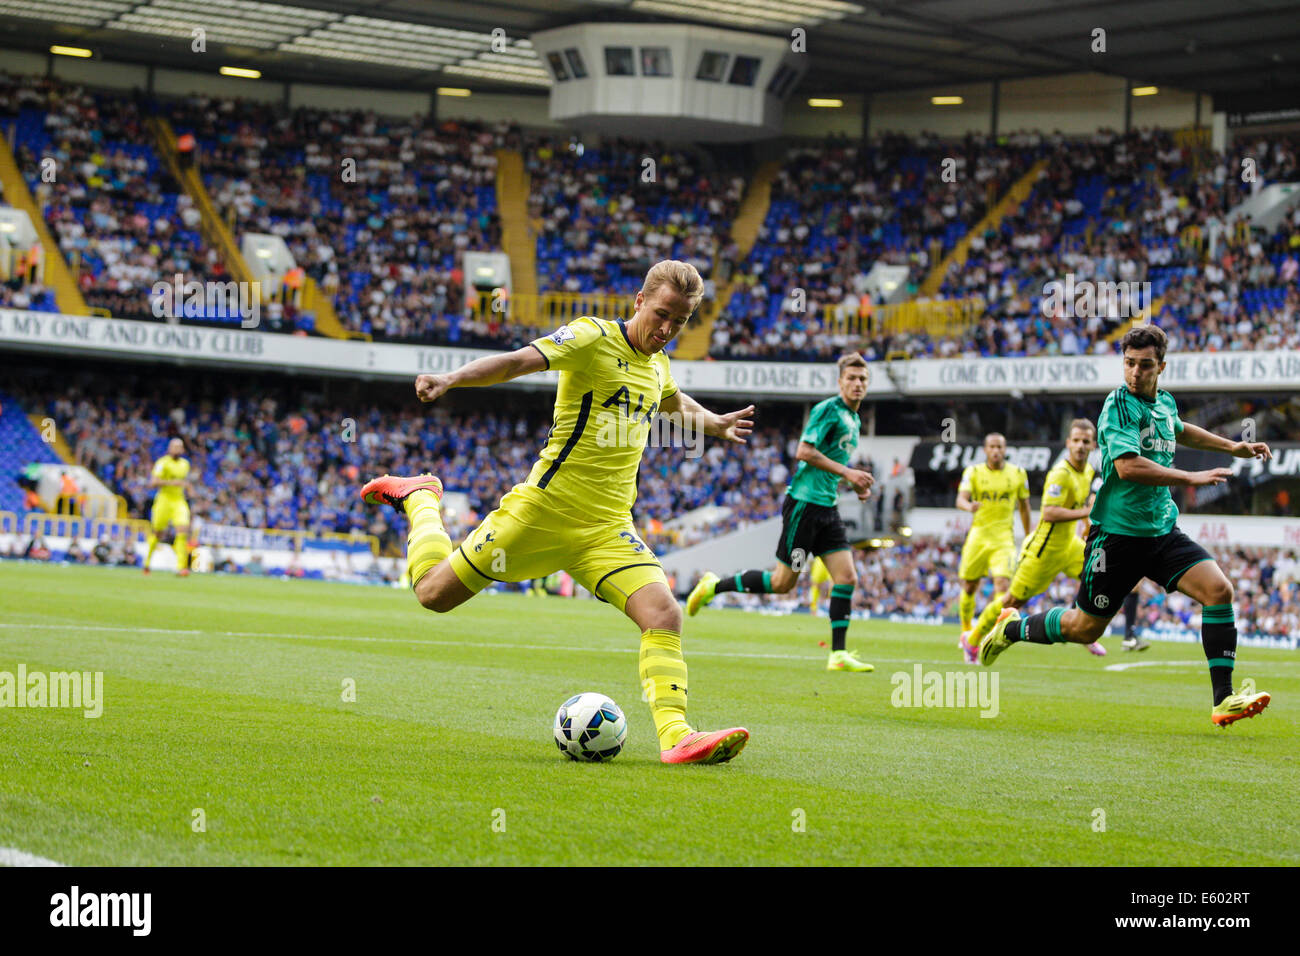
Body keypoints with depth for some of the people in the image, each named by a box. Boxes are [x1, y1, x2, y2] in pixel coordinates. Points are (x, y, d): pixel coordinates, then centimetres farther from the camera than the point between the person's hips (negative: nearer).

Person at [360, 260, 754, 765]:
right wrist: (452, 379, -41)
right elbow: (516, 361, -25)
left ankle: (675, 736, -19)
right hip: (546, 508, -5)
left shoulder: (656, 366, 13)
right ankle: (419, 497, 32)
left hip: (609, 527, 5)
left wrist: (717, 424, 48)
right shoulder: (593, 337, -10)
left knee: (664, 614, -18)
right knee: (435, 593, 5)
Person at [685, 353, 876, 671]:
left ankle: (839, 654, -1)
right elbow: (804, 452, -19)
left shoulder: (854, 420, 17)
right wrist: (846, 472, -19)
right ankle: (714, 586, 12)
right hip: (804, 501, -9)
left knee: (847, 578, -2)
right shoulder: (827, 410, -11)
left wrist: (856, 483, 11)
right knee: (782, 582, -4)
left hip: (827, 507, 9)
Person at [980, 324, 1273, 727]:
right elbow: (1128, 466, -29)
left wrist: (1232, 446, 35)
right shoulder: (1119, 404, -15)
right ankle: (1012, 627, 32)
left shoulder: (1164, 402, 10)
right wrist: (1189, 478, -26)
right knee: (1085, 627, 4)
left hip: (1162, 529, 6)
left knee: (1219, 589, -14)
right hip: (1117, 532, -6)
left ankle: (1223, 700, -14)